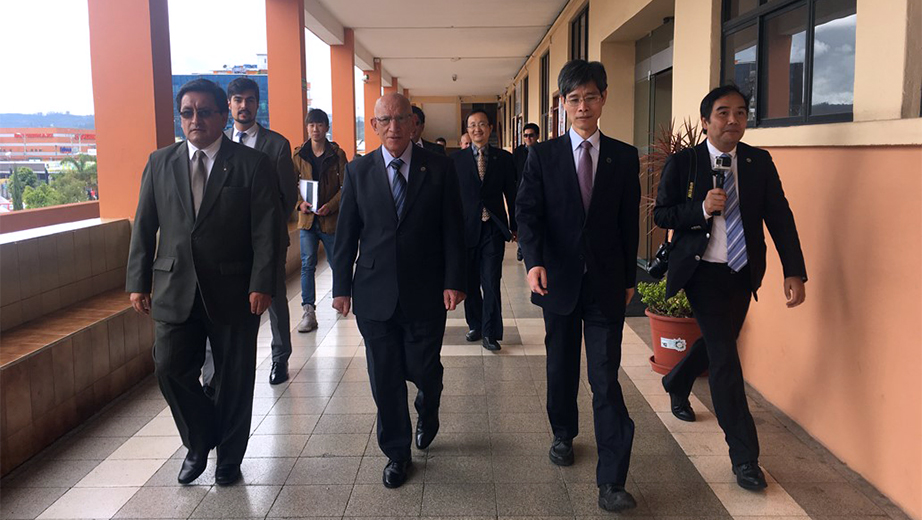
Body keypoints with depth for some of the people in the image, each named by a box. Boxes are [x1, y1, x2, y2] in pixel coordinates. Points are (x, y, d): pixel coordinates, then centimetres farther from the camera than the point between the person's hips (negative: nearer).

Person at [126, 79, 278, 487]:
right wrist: (138, 282, 4)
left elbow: (266, 230, -7)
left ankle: (229, 457, 28)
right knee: (170, 369, 0)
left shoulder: (252, 163, -3)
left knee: (234, 377, 8)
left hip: (233, 291, -2)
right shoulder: (160, 162, 8)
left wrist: (261, 284, -14)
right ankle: (199, 442, 27)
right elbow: (144, 226, 9)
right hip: (175, 289, 3)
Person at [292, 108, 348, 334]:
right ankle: (308, 311, -5)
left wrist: (330, 205, -16)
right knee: (307, 264, -6)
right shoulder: (299, 154, 5)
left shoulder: (337, 154, 0)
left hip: (331, 217, -1)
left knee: (336, 263, 9)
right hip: (307, 217, 1)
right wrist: (300, 203, -8)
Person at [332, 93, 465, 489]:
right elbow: (346, 233, 5)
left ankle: (428, 411, 43)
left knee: (423, 370, 6)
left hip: (425, 293, -1)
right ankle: (396, 452, 26)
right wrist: (342, 287, 3)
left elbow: (452, 230, -1)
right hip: (374, 293, 1)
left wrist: (453, 281, -8)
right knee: (385, 379, 8)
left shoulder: (439, 167, -1)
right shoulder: (358, 170, 3)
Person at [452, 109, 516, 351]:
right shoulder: (457, 158, 3)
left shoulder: (504, 158, 4)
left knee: (492, 283, -3)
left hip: (494, 228, -1)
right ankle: (475, 325, 27)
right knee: (470, 282, 10)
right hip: (466, 228, 1)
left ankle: (490, 333, 7)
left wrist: (514, 226, 7)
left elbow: (511, 195, 8)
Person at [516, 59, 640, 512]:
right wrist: (534, 262, -22)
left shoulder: (624, 157, 3)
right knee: (561, 367, 17)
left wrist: (629, 278, 8)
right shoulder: (542, 156, 1)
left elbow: (629, 222, 7)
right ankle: (563, 435, 41)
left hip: (606, 284, -1)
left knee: (606, 378, -4)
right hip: (558, 279, 1)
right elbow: (527, 213, -6)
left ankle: (612, 480, 1)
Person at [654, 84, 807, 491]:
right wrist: (702, 208, -24)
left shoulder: (760, 163, 1)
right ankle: (744, 456, -1)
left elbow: (779, 216, -2)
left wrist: (794, 271, -10)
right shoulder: (682, 163, -7)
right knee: (724, 354, -9)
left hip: (742, 273, 5)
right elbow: (661, 215, -6)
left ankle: (676, 384, 52)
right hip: (702, 272, -4)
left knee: (718, 344, 19)